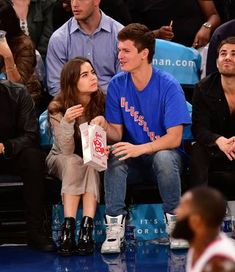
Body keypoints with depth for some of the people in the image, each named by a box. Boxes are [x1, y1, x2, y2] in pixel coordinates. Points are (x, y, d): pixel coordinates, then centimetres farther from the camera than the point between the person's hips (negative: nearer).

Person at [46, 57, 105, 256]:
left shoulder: (103, 102, -12)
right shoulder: (58, 108, -17)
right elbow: (67, 151, -24)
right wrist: (66, 122, -41)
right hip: (62, 161, -1)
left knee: (91, 165, -32)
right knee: (73, 162, -34)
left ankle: (87, 230, -41)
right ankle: (68, 228, -42)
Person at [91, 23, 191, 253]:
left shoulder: (168, 86, -15)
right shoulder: (117, 85, -4)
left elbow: (174, 138, -19)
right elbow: (117, 134, -1)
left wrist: (140, 149, -34)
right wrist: (104, 126, -25)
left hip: (164, 150, -3)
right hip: (133, 151, 3)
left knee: (164, 158, -37)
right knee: (114, 155, -30)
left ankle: (176, 222, -18)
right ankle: (115, 225, -30)